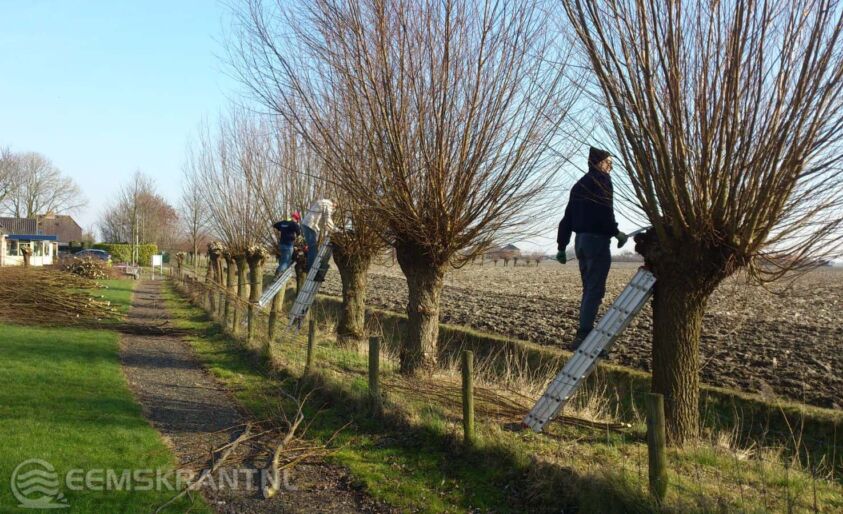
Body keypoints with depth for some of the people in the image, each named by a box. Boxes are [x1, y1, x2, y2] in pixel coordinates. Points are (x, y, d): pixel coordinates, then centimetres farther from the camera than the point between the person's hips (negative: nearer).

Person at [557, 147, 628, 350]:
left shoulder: (579, 184, 21)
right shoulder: (602, 179, -3)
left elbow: (567, 217, 19)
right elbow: (605, 211, -18)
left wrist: (562, 246, 19)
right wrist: (616, 232, -10)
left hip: (581, 240, 8)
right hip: (597, 239, -8)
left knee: (589, 290, 13)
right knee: (595, 291, -10)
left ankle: (584, 336, 12)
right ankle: (583, 336, -15)